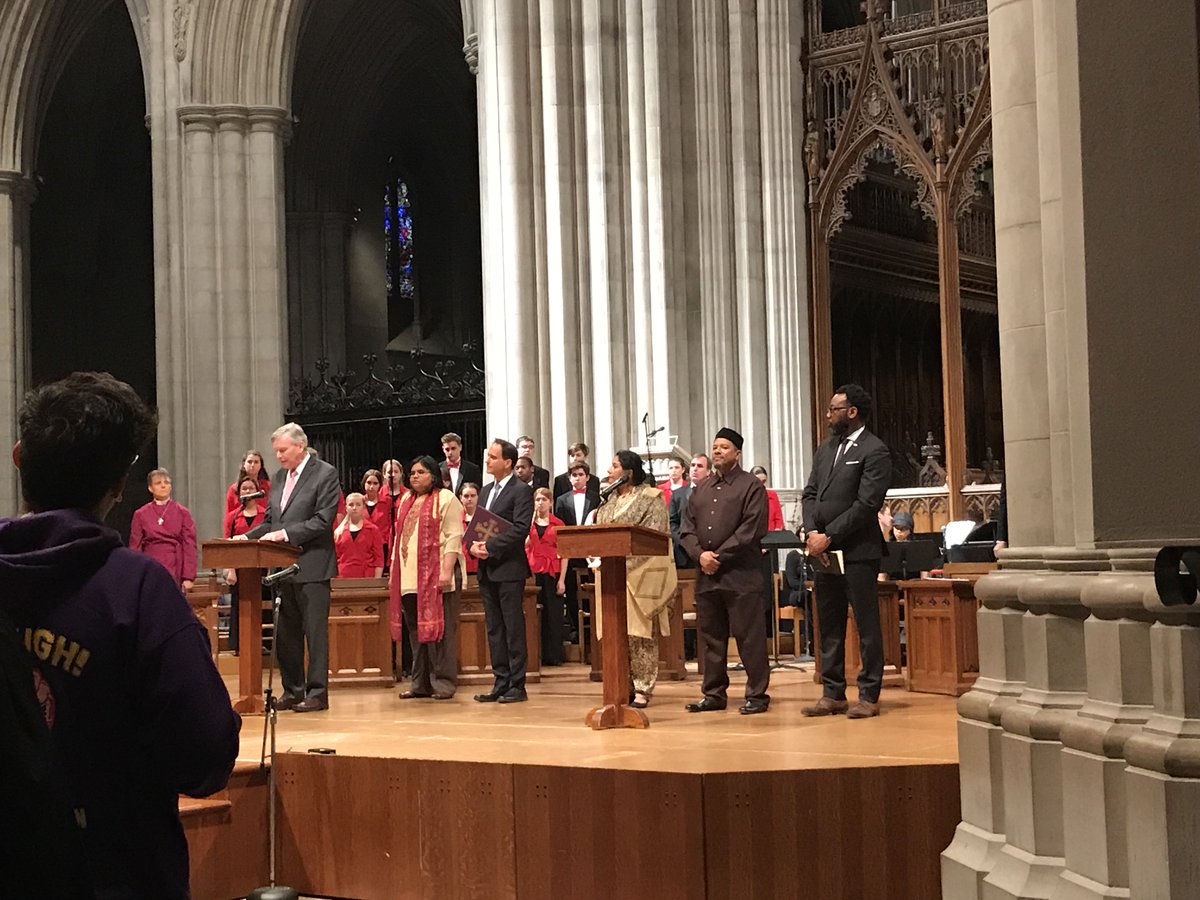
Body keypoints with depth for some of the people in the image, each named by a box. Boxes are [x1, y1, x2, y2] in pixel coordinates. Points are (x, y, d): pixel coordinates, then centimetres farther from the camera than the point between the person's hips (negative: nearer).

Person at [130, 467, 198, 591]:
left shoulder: (182, 512, 4)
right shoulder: (140, 514, 6)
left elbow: (190, 545, 1)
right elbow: (135, 547, 6)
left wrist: (189, 577, -6)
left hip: (175, 571, -1)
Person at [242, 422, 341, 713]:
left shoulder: (325, 474, -6)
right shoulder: (278, 478, 16)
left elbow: (323, 520, -14)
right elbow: (269, 522, 19)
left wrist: (286, 533, -20)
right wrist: (246, 537, 1)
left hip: (312, 566, -7)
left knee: (315, 629, -4)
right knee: (286, 632, 11)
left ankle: (317, 692, 0)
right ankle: (292, 691, 19)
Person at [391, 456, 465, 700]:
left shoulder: (446, 498, -1)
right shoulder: (407, 501, 21)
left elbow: (454, 537, -9)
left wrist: (447, 570, -19)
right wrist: (393, 572, 15)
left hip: (436, 575, -7)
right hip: (409, 577, 7)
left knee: (439, 627, -6)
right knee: (415, 630, 7)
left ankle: (444, 683, -3)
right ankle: (421, 683, 12)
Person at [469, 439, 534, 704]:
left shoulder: (521, 491, -7)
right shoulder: (486, 491, 18)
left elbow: (520, 528, -17)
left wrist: (490, 546, -19)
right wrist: (474, 545, -4)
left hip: (509, 568, -8)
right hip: (487, 569, 8)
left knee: (513, 629, -3)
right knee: (494, 629, 9)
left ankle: (517, 686, 1)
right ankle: (501, 684, 14)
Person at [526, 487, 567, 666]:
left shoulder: (557, 524, 6)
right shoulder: (528, 523, 10)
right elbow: (524, 547, 0)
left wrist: (562, 579, -6)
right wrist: (532, 522, -5)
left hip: (552, 572, -1)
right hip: (533, 572, 1)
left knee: (553, 614, 0)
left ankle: (554, 656, 4)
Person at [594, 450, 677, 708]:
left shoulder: (650, 498, -3)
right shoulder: (609, 501, 18)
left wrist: (625, 560, -18)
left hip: (640, 575, -6)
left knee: (640, 633, -5)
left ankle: (642, 689, -2)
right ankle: (624, 686, 10)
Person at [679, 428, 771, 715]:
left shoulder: (751, 486, -1)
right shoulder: (700, 489, 18)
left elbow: (751, 529, -11)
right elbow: (686, 529, 13)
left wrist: (720, 556, -13)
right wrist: (700, 554, -6)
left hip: (741, 575, -6)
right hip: (706, 574, 6)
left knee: (749, 637, -4)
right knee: (711, 637, 10)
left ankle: (757, 694, 2)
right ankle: (714, 694, 18)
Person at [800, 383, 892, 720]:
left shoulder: (874, 452, -8)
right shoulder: (826, 448, 16)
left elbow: (866, 504, -15)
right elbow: (810, 493, 14)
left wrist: (829, 537, -15)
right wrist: (812, 532, -3)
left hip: (857, 551, -8)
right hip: (823, 550, 8)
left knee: (867, 625, 0)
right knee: (829, 626, 11)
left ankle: (869, 696, 5)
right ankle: (833, 693, 18)